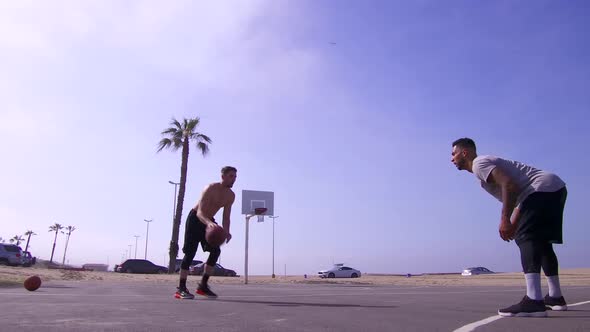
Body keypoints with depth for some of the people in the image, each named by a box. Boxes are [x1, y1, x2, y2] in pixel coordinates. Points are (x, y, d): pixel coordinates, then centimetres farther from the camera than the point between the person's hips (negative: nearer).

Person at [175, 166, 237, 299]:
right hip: (195, 218, -6)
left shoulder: (231, 196, -5)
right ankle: (181, 288, -3)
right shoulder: (210, 188, -26)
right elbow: (200, 212, -34)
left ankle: (203, 285, 2)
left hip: (209, 221, 6)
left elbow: (226, 217, 0)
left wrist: (226, 231, -19)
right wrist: (209, 223, -55)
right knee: (190, 252, -10)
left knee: (216, 251, -8)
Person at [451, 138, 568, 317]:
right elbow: (518, 192, 26)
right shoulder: (486, 163, 25)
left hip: (543, 189, -11)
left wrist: (505, 219, -20)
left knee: (526, 238, -17)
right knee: (540, 241, 18)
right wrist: (514, 225, 20)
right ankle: (556, 297, 28)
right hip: (555, 189, 11)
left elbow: (509, 185, -21)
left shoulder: (479, 163, -6)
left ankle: (534, 301, -27)